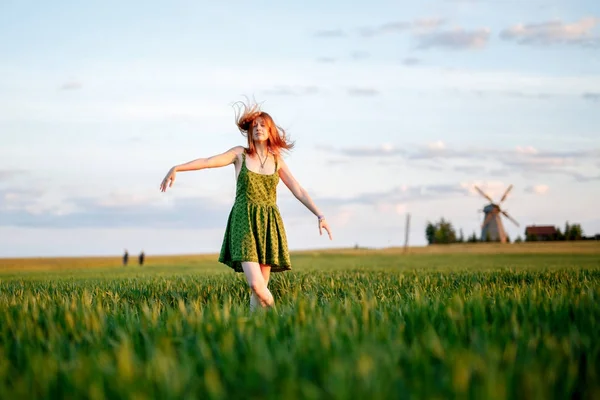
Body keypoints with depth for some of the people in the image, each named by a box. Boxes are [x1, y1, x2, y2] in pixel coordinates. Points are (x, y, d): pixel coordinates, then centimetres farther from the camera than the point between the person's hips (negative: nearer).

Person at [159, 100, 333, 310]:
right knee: (255, 284, -17)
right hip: (245, 223, -3)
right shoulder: (240, 154, 4)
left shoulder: (277, 161, 11)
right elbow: (207, 161, -7)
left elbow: (298, 191, 9)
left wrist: (320, 215, 0)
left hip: (268, 224, 3)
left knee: (261, 286, -1)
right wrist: (176, 168, -19)